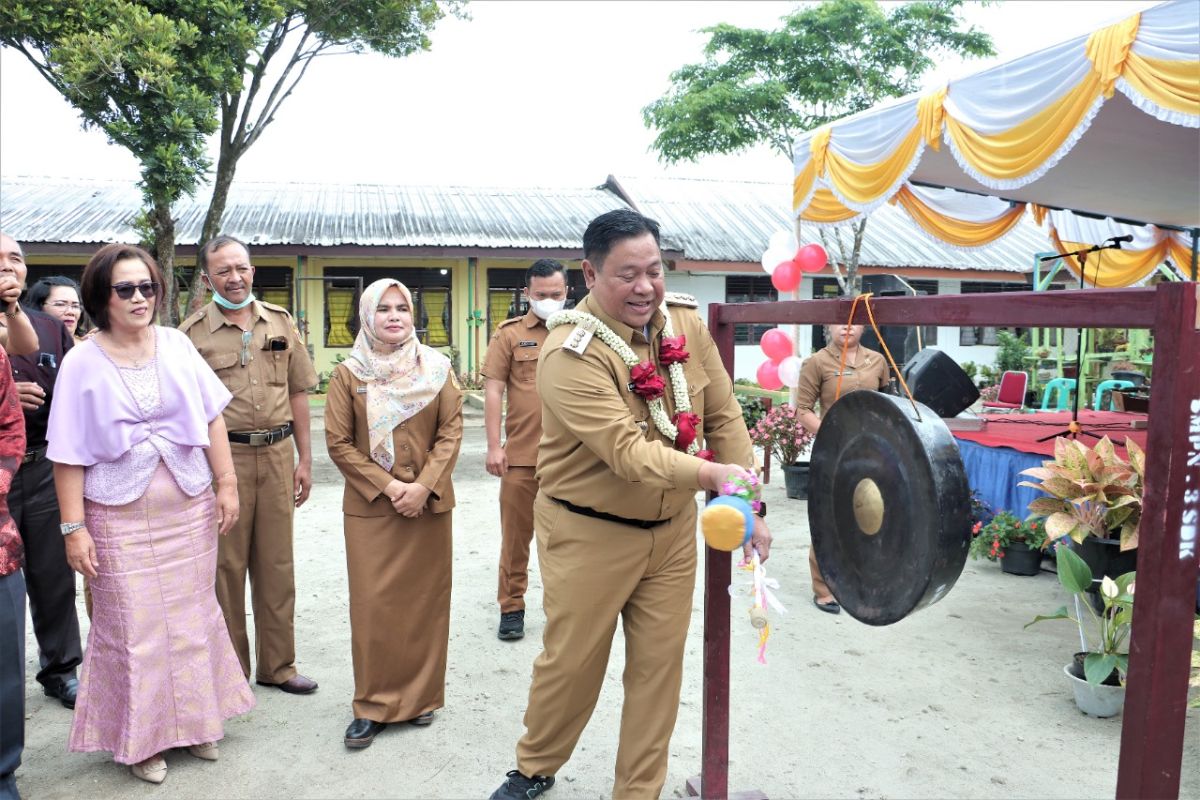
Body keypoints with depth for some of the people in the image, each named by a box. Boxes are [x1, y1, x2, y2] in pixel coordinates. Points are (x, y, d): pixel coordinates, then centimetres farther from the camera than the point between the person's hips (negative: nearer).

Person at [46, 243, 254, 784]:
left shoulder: (177, 345, 0)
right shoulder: (82, 363, -6)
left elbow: (212, 417, 4)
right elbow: (70, 454, -6)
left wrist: (227, 484, 1)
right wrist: (74, 527, -8)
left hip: (189, 510, 3)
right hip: (120, 519, -2)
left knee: (192, 616, 12)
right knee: (132, 628, 6)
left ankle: (194, 721, 30)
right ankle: (139, 738, 24)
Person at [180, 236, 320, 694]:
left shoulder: (281, 323, 8)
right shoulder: (192, 332, -1)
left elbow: (297, 394, 10)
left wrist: (304, 459, 7)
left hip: (277, 454, 3)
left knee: (276, 564, 10)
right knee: (225, 565, 6)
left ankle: (277, 665, 23)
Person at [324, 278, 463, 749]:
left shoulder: (436, 367, 2)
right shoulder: (349, 373, -1)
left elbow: (452, 431, -1)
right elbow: (338, 442, -3)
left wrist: (424, 486, -12)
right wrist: (387, 486, -12)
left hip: (429, 503, 1)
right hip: (369, 505, -1)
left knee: (425, 599, 8)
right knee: (373, 605, 1)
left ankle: (421, 696, 23)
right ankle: (373, 705, 15)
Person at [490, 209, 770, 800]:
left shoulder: (686, 321, -3)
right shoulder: (570, 354, -22)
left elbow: (723, 415, 1)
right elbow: (626, 451, -31)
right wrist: (714, 475, -42)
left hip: (672, 526, 5)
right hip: (589, 532, -5)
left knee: (660, 664, 12)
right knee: (571, 661, 11)